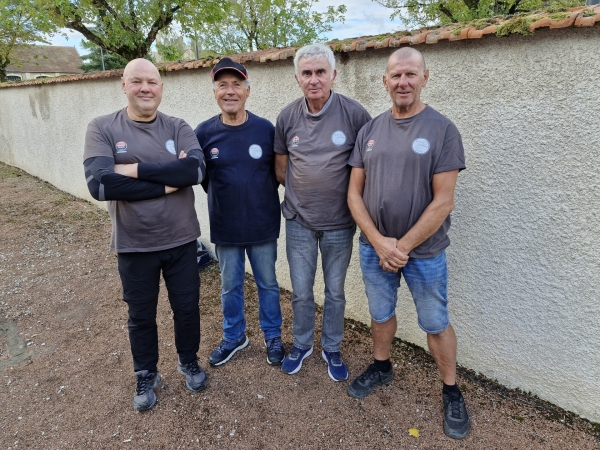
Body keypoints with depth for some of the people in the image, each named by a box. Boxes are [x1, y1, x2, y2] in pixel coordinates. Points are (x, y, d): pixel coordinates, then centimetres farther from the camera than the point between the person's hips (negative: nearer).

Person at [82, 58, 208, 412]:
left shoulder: (178, 128, -2)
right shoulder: (102, 129, -7)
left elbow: (196, 169, -21)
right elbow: (100, 184, -22)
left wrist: (137, 169, -23)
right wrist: (165, 184, -21)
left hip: (181, 240, 1)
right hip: (134, 245, -1)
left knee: (187, 307, 16)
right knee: (141, 316, 17)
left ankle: (189, 362, 43)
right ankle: (146, 376, 41)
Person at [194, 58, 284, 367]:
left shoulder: (265, 129, -8)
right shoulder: (204, 132, -6)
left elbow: (278, 171, 2)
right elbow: (200, 176, 5)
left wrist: (261, 198, 0)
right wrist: (224, 198, 4)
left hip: (263, 226, -1)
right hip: (225, 228, 1)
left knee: (267, 283, 15)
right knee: (230, 287, 17)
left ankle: (273, 336, 36)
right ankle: (234, 337, 39)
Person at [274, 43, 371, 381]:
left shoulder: (354, 114, -11)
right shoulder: (287, 117, -2)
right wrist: (301, 193, 4)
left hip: (339, 223, -1)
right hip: (299, 221, 2)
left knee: (335, 292, 14)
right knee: (301, 292, 14)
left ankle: (333, 350, 36)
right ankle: (302, 344, 38)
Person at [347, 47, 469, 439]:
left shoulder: (442, 130, -9)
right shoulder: (370, 130, 2)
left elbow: (443, 202, -13)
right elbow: (354, 192, 1)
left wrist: (403, 246, -14)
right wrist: (378, 241, -10)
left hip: (424, 250, -3)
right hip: (374, 246, 4)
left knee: (436, 323, 11)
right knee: (380, 313, 19)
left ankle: (452, 391, 33)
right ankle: (382, 367, 44)